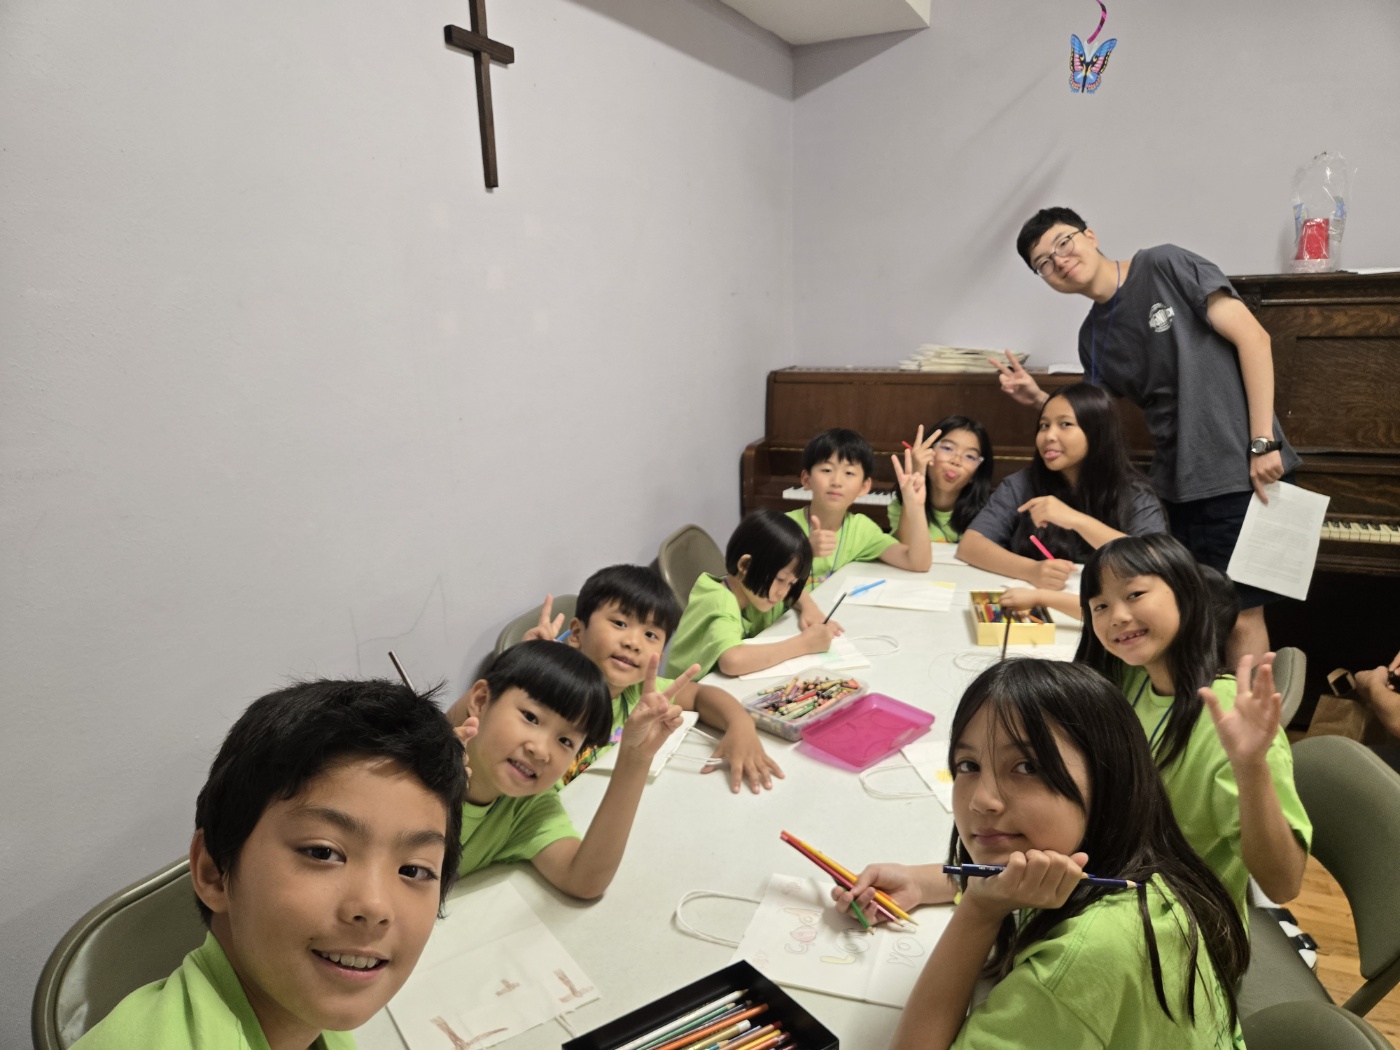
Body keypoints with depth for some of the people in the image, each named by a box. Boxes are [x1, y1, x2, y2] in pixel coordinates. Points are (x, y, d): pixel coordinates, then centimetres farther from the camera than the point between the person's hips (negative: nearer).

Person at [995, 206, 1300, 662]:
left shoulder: (1166, 266, -6)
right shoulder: (1093, 338, 10)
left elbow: (1252, 337, -10)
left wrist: (1263, 443, -15)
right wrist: (1039, 398, 0)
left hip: (1242, 471, -6)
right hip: (1176, 485, 6)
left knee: (1240, 617, -2)